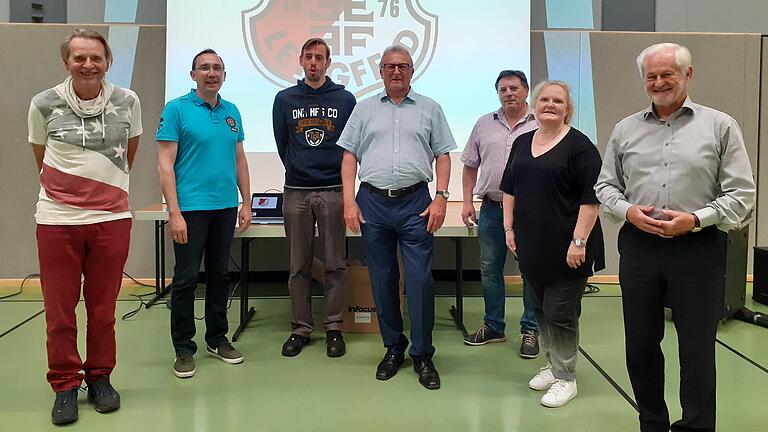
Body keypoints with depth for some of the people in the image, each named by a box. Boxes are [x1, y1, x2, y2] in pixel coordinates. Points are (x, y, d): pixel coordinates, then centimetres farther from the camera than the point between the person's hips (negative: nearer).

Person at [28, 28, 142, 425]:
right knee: (59, 310, 6)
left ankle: (100, 377, 27)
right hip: (57, 218, 0)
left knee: (103, 308, 10)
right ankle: (65, 385, 22)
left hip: (112, 218, 1)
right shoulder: (43, 104, -1)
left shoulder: (128, 102, 1)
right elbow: (41, 157, 14)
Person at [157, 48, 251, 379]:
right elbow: (165, 165, -10)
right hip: (191, 207, -5)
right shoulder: (177, 109, -6)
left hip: (225, 207, 5)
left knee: (219, 275, 14)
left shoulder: (231, 112, 10)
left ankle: (217, 339, 27)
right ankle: (184, 348, 14)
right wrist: (174, 212, -17)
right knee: (186, 278, 1)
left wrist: (246, 203, 9)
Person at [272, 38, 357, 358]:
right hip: (296, 192, 1)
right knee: (299, 266, 6)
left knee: (335, 265, 2)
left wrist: (342, 177, 7)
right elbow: (282, 145, 14)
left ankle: (334, 327, 13)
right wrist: (298, 171, 14)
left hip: (333, 191, -1)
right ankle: (301, 328, 16)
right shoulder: (285, 99, 8)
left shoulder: (345, 99, 5)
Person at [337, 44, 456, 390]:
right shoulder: (365, 109, 12)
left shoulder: (429, 109, 10)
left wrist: (441, 198, -5)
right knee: (382, 279, 8)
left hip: (415, 203, -1)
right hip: (373, 202, 2)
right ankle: (393, 348, 22)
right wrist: (349, 202, -2)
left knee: (420, 280, -5)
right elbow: (349, 157, 7)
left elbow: (443, 156, 7)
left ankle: (423, 355, 8)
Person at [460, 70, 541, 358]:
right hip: (491, 208, 3)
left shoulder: (540, 126, 0)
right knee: (489, 269, 10)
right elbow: (470, 166, 12)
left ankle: (530, 330, 17)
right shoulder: (484, 125, 10)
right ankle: (493, 326, 24)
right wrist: (467, 202, 5)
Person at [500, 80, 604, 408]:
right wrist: (509, 228, 10)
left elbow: (591, 198, -14)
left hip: (565, 248, -6)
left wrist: (579, 241, -18)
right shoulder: (522, 143, 11)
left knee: (560, 312, 0)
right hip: (532, 245, 6)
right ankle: (552, 364, 31)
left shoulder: (579, 145, -9)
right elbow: (510, 189, 16)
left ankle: (565, 378, 14)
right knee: (540, 308, 15)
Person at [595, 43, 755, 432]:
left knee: (697, 349, 3)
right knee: (640, 345, 12)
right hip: (639, 246, 3)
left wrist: (695, 220, -15)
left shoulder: (720, 126, 2)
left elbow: (741, 194, -1)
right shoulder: (625, 130, 10)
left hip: (698, 249, -3)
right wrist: (628, 211, -6)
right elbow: (605, 185, 14)